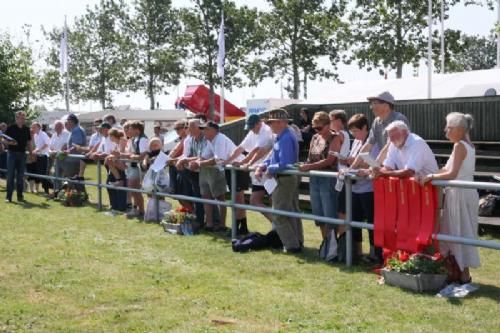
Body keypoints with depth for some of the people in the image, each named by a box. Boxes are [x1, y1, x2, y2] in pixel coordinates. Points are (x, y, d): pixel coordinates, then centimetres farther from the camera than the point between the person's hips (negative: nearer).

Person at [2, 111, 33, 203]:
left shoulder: (26, 129, 9)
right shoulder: (11, 128, -3)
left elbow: (29, 143, 14)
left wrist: (31, 154, 7)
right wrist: (10, 143, -21)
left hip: (22, 154, 3)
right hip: (12, 153, -3)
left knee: (20, 176, 6)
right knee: (10, 175, -3)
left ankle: (20, 196, 12)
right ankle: (8, 197, 1)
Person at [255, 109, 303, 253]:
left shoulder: (285, 139, -22)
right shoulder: (282, 137, 9)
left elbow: (284, 164, -28)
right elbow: (273, 157, 16)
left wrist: (269, 170, -14)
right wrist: (262, 166, 1)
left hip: (284, 180, -10)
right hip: (290, 178, 10)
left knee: (279, 215, -2)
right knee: (292, 211, 17)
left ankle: (292, 245, 2)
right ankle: (298, 242, 27)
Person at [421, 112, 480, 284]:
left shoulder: (459, 146, -16)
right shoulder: (469, 145, 11)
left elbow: (452, 174, -23)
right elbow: (449, 168, 12)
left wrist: (432, 176, -14)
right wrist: (432, 175, 7)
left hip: (460, 194, -9)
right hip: (465, 192, 9)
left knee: (460, 232, -1)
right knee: (459, 232, 14)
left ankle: (464, 274, 6)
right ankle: (461, 270, 21)